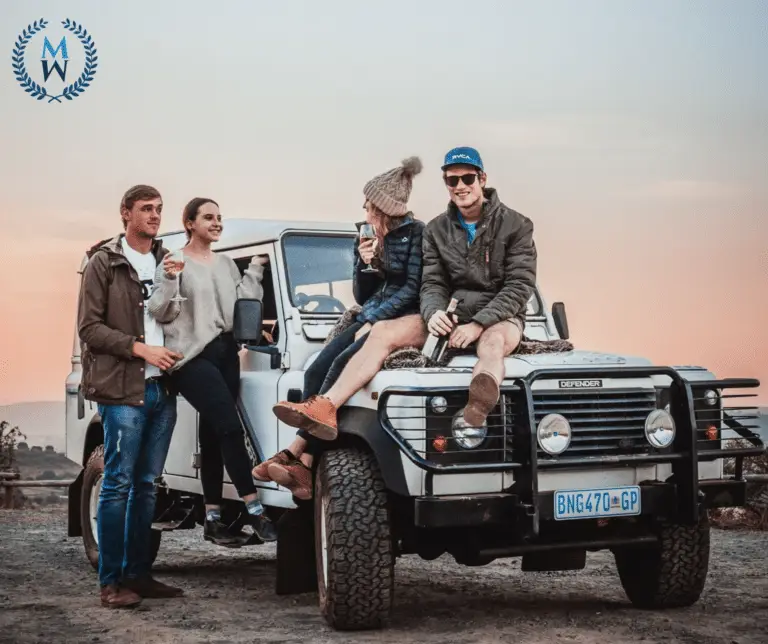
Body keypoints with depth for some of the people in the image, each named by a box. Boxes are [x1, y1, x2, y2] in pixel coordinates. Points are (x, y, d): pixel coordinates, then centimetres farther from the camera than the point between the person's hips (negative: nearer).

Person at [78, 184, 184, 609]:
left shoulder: (167, 262, 14)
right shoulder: (104, 263, -2)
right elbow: (89, 327, -8)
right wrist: (140, 348, -15)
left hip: (162, 388, 6)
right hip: (122, 389, -6)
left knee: (147, 485, 9)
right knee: (118, 484, -5)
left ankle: (138, 573, 15)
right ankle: (111, 582, 0)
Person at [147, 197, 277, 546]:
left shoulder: (226, 264, 17)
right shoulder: (173, 263, -1)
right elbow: (161, 313, -7)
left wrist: (255, 269, 3)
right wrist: (169, 280, -22)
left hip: (226, 352, 6)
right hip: (192, 356, -6)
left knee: (214, 434, 8)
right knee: (230, 426, -20)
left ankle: (213, 517, 12)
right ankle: (254, 509, -20)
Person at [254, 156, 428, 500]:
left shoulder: (416, 233, -5)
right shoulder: (371, 239, 18)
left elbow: (414, 289, -12)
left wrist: (372, 322, -17)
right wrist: (364, 264, -1)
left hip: (409, 320, -7)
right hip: (372, 320, 8)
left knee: (343, 363, -36)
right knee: (317, 371, -18)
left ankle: (297, 452, -40)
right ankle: (303, 467, -27)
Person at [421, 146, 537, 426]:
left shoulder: (516, 225, -1)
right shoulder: (436, 230, 10)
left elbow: (520, 286, -9)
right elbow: (433, 283, 6)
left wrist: (479, 324, -22)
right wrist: (434, 312, -20)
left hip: (501, 318, -5)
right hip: (454, 317, 6)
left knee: (492, 342, -40)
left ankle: (480, 400, -73)